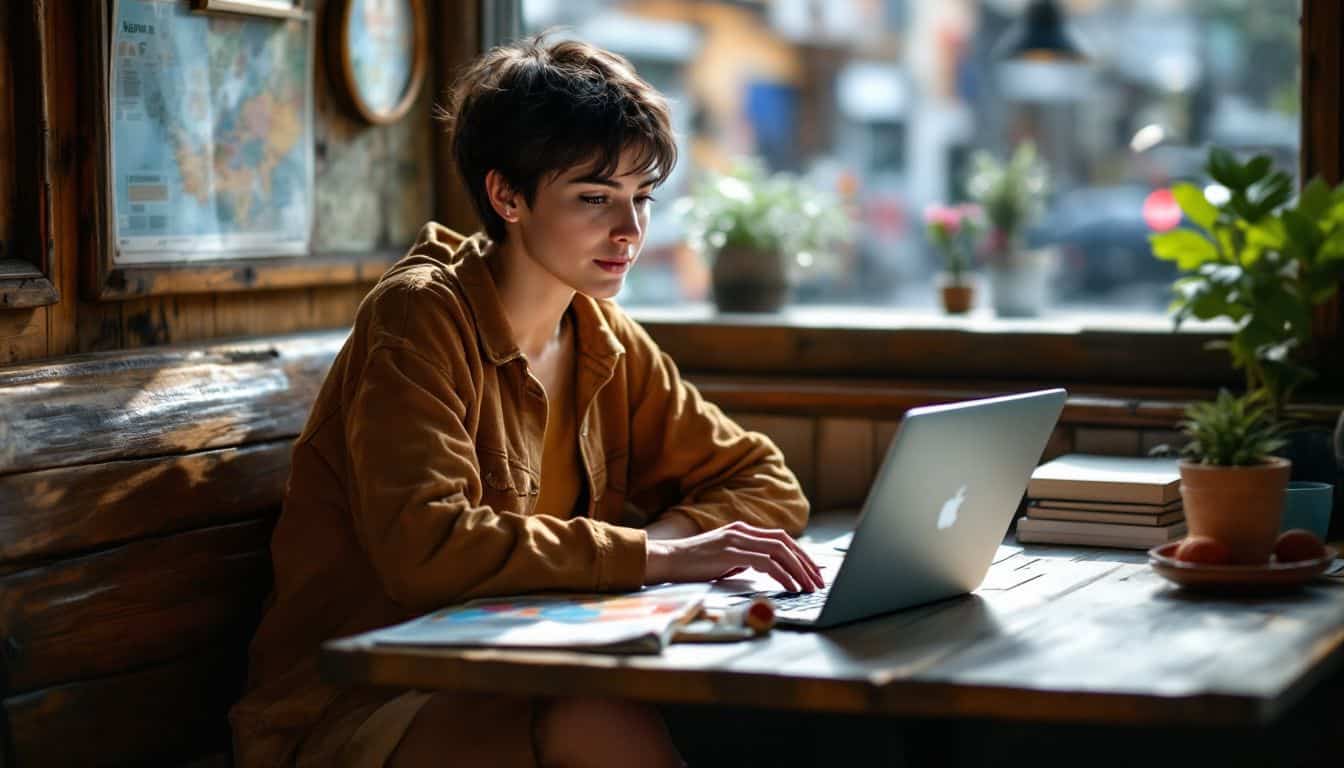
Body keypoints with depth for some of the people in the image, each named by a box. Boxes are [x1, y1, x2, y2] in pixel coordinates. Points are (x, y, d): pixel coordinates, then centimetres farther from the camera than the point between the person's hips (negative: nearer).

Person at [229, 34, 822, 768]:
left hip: (518, 691, 6)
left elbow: (768, 483, 11)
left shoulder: (607, 342, 7)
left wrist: (665, 534, -10)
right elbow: (424, 548, -28)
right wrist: (651, 556, -28)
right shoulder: (418, 316, -14)